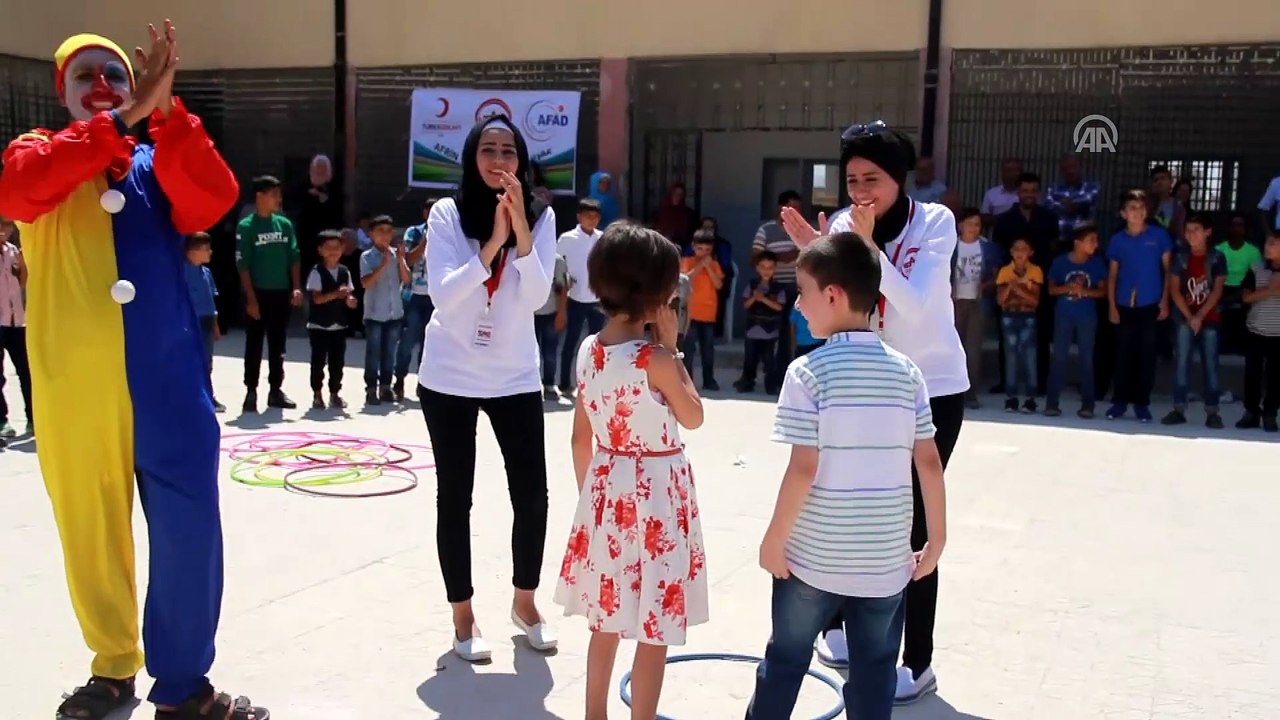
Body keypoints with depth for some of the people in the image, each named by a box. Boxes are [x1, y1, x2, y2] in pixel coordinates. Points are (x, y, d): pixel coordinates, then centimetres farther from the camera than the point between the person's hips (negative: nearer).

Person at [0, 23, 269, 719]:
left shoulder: (160, 165, 11)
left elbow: (216, 198, -11)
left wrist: (163, 109, -22)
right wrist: (127, 117, -22)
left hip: (166, 383, 0)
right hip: (72, 388, 0)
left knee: (187, 533, -2)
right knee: (90, 533, 10)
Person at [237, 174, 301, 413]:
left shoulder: (285, 224, 7)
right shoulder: (246, 227, -7)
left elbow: (294, 258, 10)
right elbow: (243, 265, -9)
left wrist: (297, 288, -1)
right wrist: (251, 298, -13)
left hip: (282, 293, 5)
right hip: (259, 294, -4)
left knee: (278, 345, 11)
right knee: (254, 345, 2)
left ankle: (276, 390, 20)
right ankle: (251, 392, 8)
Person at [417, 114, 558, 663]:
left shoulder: (540, 216, -3)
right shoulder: (447, 213, -8)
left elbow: (538, 297, -13)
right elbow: (443, 294, -17)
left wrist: (521, 228, -23)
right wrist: (492, 242, -25)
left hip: (515, 377, 2)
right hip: (450, 377, -1)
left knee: (532, 494, 3)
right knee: (455, 498, 6)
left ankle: (524, 602, 26)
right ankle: (463, 616, 21)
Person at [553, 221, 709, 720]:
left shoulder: (589, 351, 0)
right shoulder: (655, 358, -20)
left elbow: (581, 439, 7)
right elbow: (694, 418, -4)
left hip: (607, 492, 7)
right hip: (656, 495, -7)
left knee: (606, 624, 20)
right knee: (654, 633, 6)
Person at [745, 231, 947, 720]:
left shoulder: (809, 371, -12)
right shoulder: (906, 372, 0)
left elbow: (804, 468, -16)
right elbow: (929, 463, 0)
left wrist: (774, 538, -5)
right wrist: (937, 538, 10)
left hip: (814, 554, -3)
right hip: (885, 558, 3)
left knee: (786, 659, 16)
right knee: (874, 673, 13)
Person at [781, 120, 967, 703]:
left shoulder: (935, 222, -13)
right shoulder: (844, 223, -4)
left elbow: (914, 305, -23)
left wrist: (868, 245, -30)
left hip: (933, 389, -4)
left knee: (912, 525, -4)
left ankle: (919, 663, 6)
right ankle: (840, 625, 30)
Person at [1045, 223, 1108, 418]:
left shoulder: (1096, 263, -3)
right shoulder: (1060, 261, -6)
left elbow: (1103, 291, 1)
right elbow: (1051, 289, 1)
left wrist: (1085, 291, -17)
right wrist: (1067, 288, -19)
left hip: (1087, 316, 1)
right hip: (1063, 315, -1)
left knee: (1086, 359, 4)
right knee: (1059, 358, 1)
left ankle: (1087, 405, 10)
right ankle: (1052, 403, 6)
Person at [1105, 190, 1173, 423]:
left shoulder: (1159, 235, 1)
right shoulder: (1118, 240, 5)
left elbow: (1167, 269, 4)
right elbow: (1112, 275, 9)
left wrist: (1164, 300, -2)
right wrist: (1111, 306, 2)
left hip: (1150, 305, -1)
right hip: (1124, 306, 1)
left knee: (1147, 355, 4)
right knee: (1123, 354, 5)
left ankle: (1142, 403, 12)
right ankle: (1120, 401, 14)